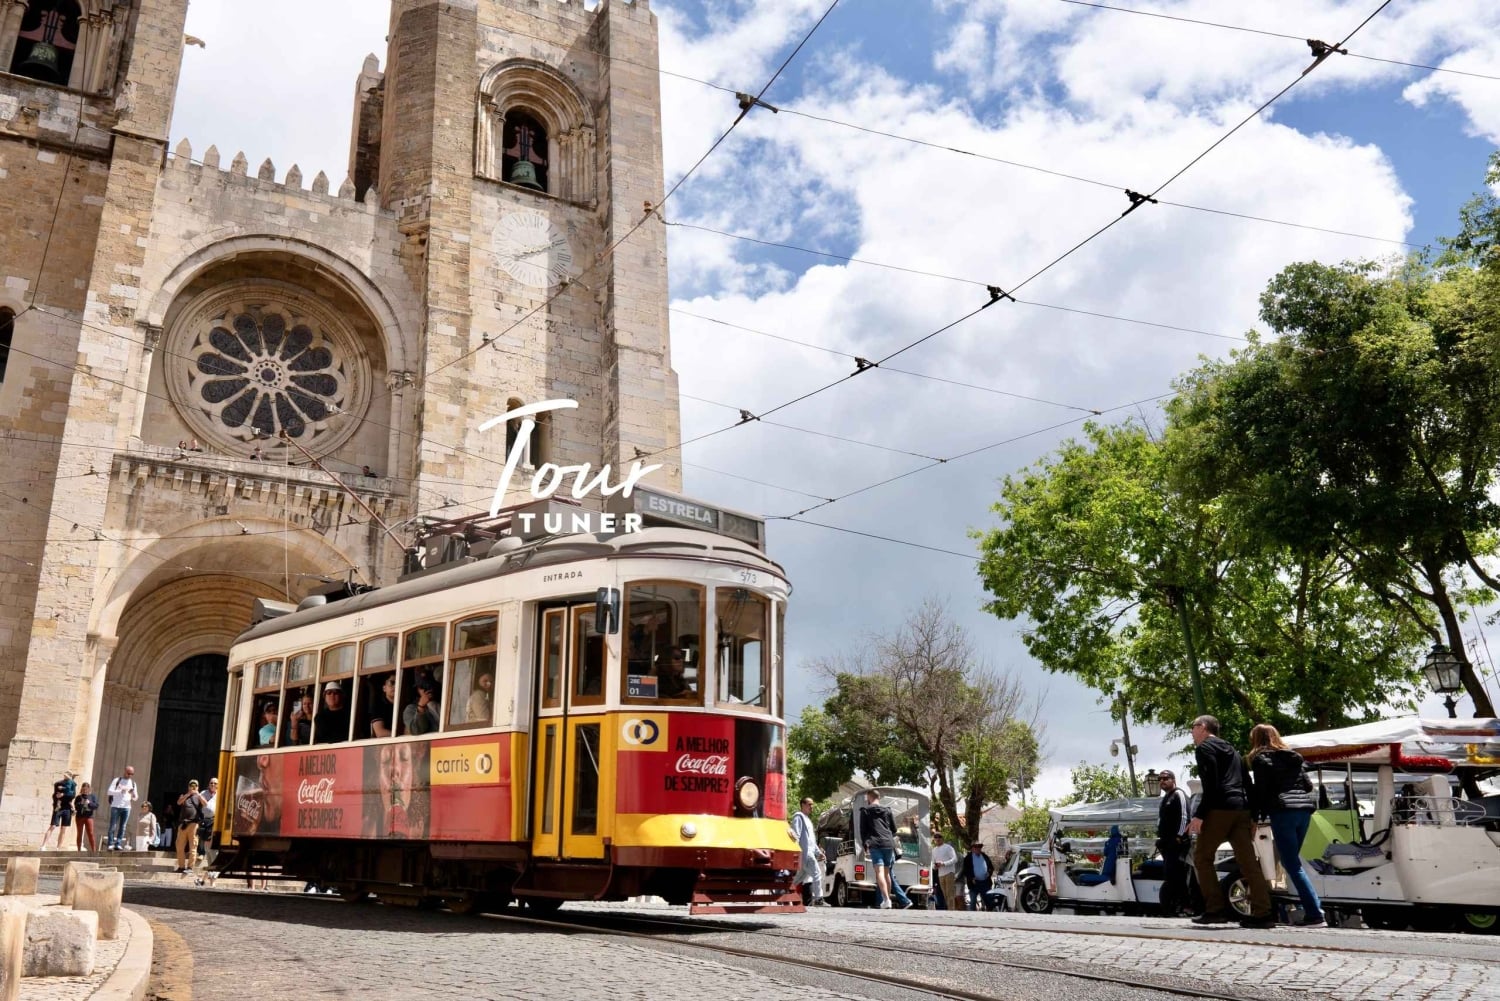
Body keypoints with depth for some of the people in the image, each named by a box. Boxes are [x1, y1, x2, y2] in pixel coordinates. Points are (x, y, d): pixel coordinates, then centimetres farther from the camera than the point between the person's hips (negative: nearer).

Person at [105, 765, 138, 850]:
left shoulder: (133, 783, 14)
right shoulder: (117, 780, 3)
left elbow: (135, 794, 16)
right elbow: (110, 791, -6)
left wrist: (134, 798, -7)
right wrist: (121, 791, -19)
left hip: (126, 807, 3)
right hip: (115, 806, -3)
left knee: (123, 827, 1)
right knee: (113, 826, -4)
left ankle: (118, 844, 3)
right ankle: (110, 844, 1)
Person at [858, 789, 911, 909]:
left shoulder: (865, 811, 7)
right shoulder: (887, 810, 16)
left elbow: (863, 830, 5)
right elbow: (894, 829, 18)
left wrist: (865, 845, 14)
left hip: (875, 845, -4)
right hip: (888, 844, 4)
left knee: (879, 872, -11)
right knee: (887, 873, 13)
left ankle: (886, 900, -25)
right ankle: (888, 898, 15)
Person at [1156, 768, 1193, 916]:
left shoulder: (1179, 794, -5)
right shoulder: (1165, 798, 24)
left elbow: (1185, 817, -15)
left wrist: (1179, 836, -21)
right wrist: (1161, 840, 21)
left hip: (1177, 842, -10)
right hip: (1168, 842, 10)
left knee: (1171, 876, -15)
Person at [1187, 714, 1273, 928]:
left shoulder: (1204, 748, 0)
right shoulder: (1231, 750, 25)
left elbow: (1210, 784, -13)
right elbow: (1247, 783, 20)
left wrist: (1199, 815, -15)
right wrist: (1252, 817, 19)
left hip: (1220, 808, -8)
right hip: (1241, 808, 8)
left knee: (1202, 857, 2)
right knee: (1248, 862, 3)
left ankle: (1215, 909, -4)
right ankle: (1262, 913, -4)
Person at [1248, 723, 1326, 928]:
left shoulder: (1261, 759, 2)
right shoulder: (1294, 758, 22)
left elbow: (1259, 790, -5)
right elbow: (1308, 785, 20)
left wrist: (1254, 817, -2)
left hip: (1283, 811, -7)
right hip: (1304, 809, 7)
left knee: (1291, 864, -6)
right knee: (1292, 862, 16)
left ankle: (1315, 914, -13)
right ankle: (1313, 906, 6)